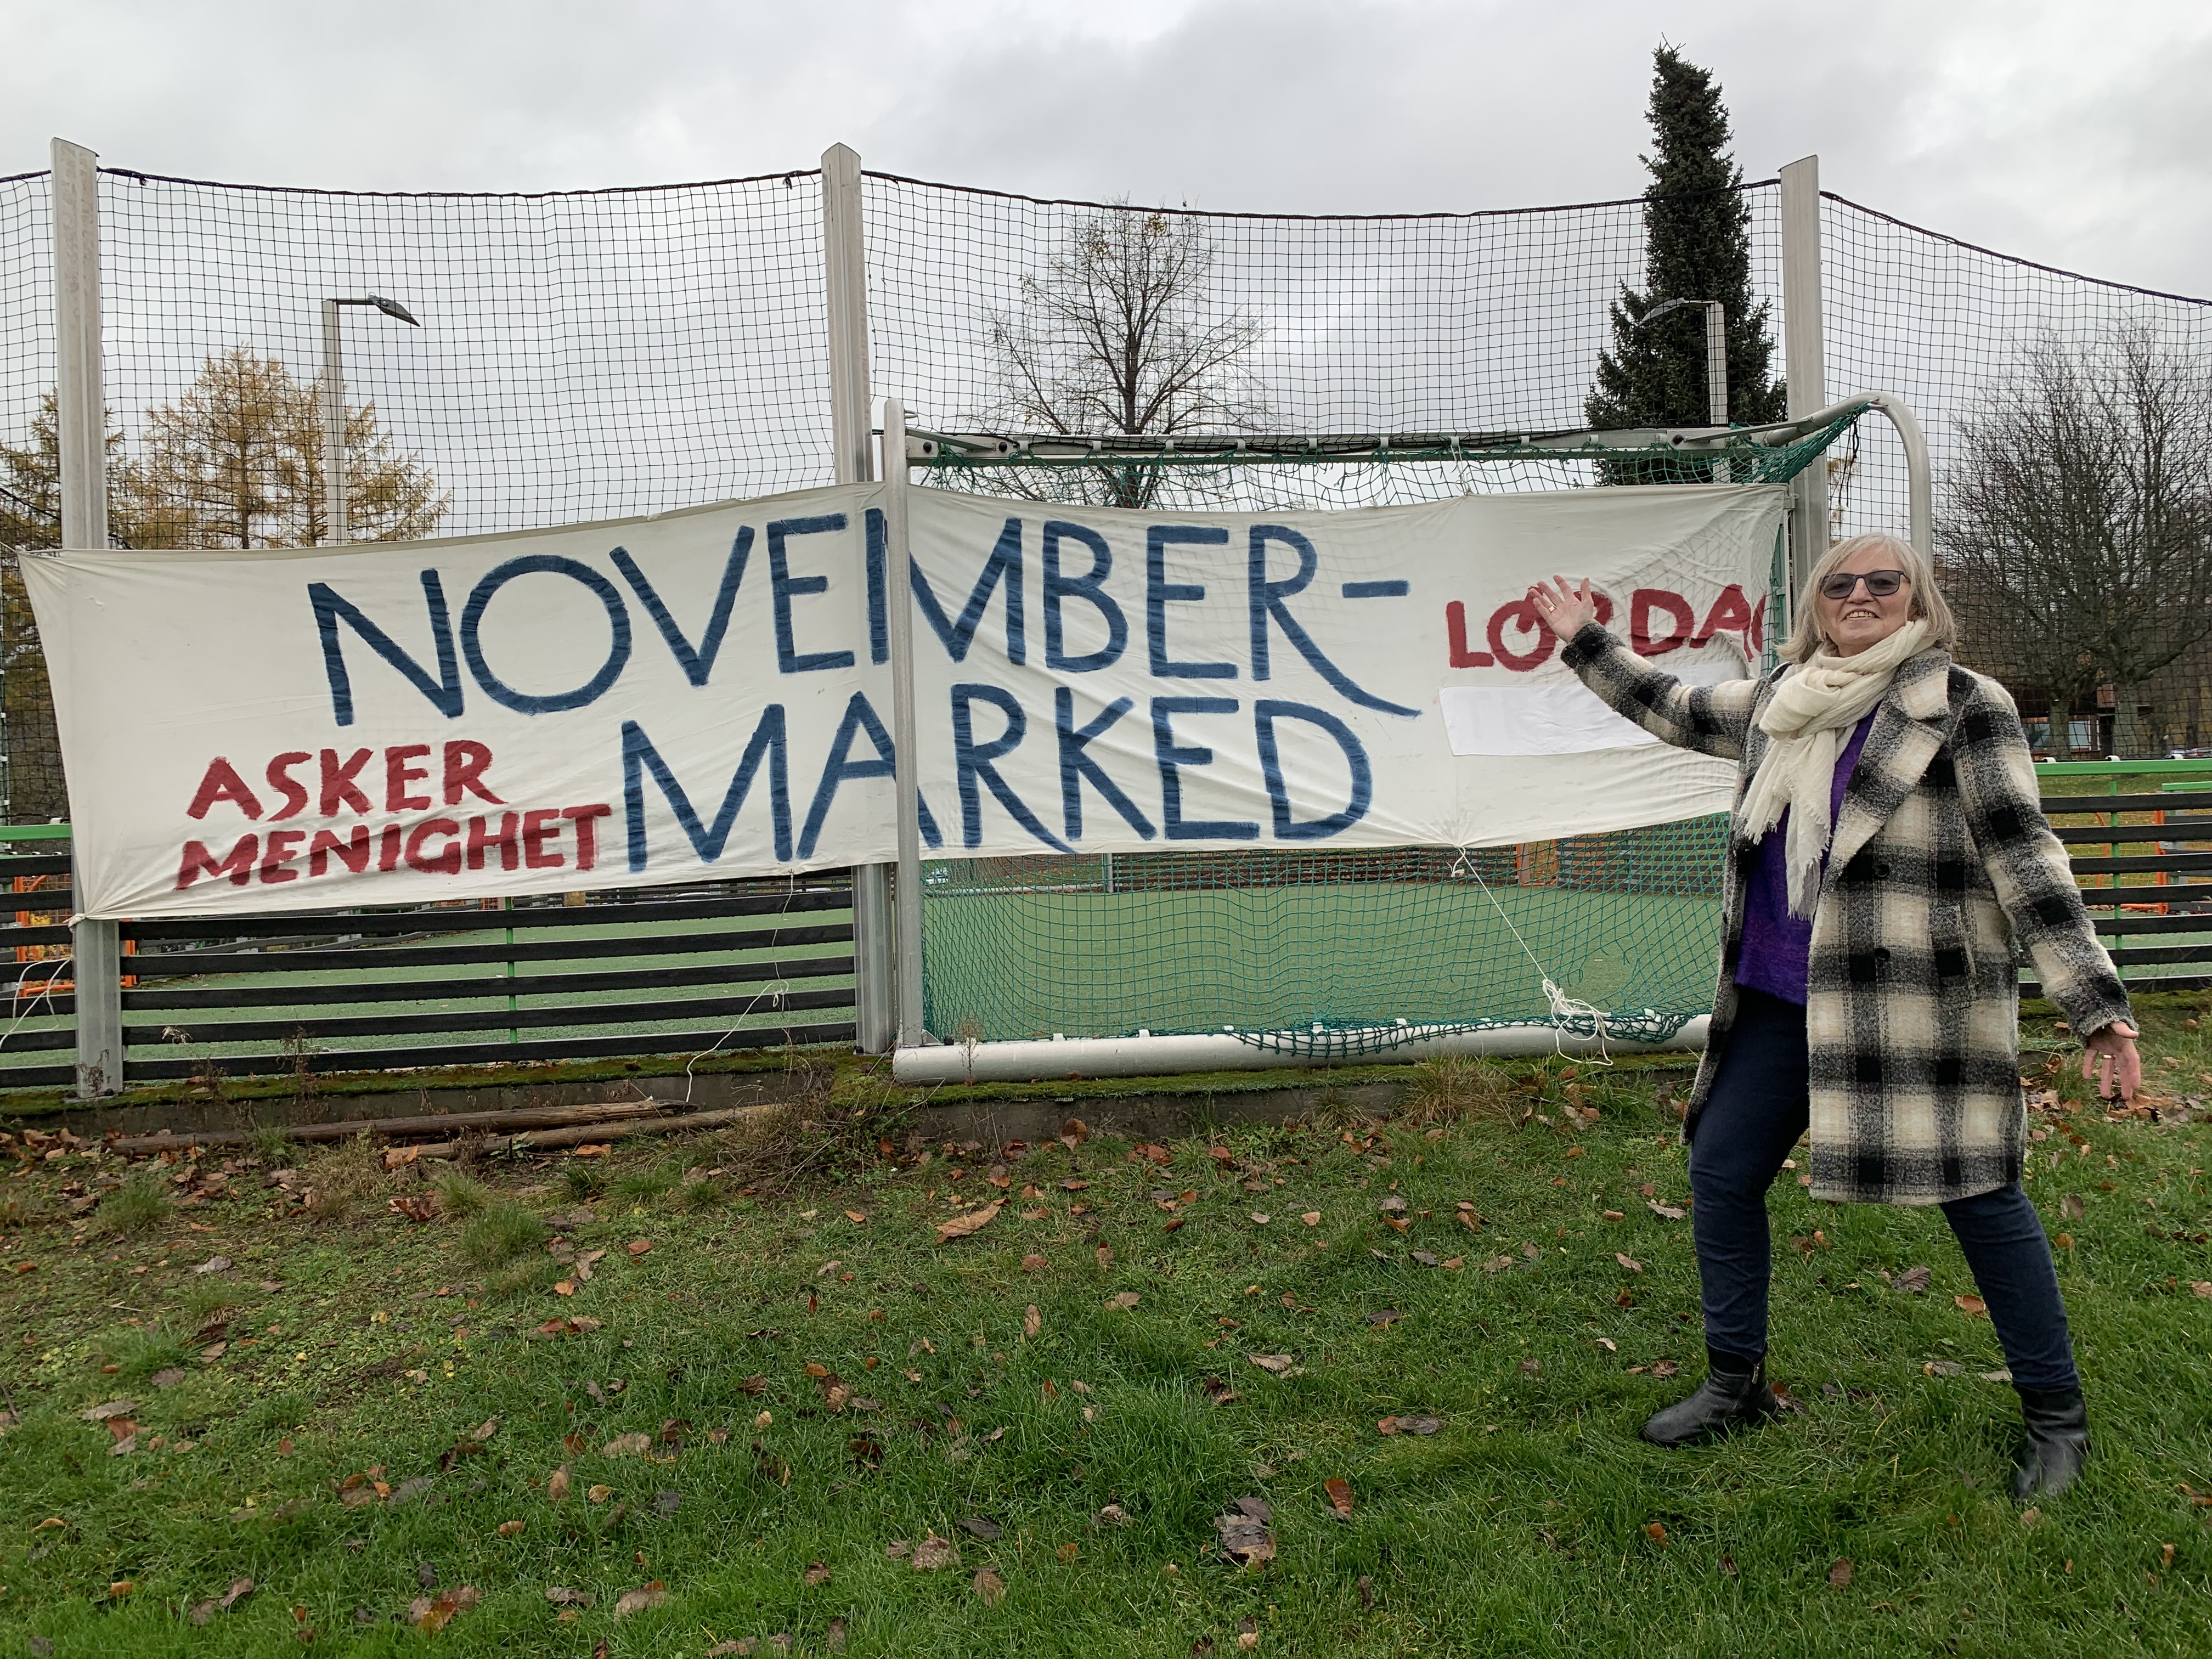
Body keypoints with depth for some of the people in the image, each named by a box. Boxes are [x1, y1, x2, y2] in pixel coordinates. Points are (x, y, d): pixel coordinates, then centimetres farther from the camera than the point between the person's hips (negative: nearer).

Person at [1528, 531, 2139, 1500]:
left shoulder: (1963, 707, -7)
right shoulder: (1782, 702, 10)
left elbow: (2023, 854, -11)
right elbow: (1674, 710, 27)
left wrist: (2094, 1003, -16)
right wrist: (1585, 644, 31)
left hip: (1920, 1003, -6)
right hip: (1783, 1001, 6)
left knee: (1979, 1194, 2)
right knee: (1720, 1172, 8)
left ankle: (2056, 1416, 24)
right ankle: (1735, 1384, 26)